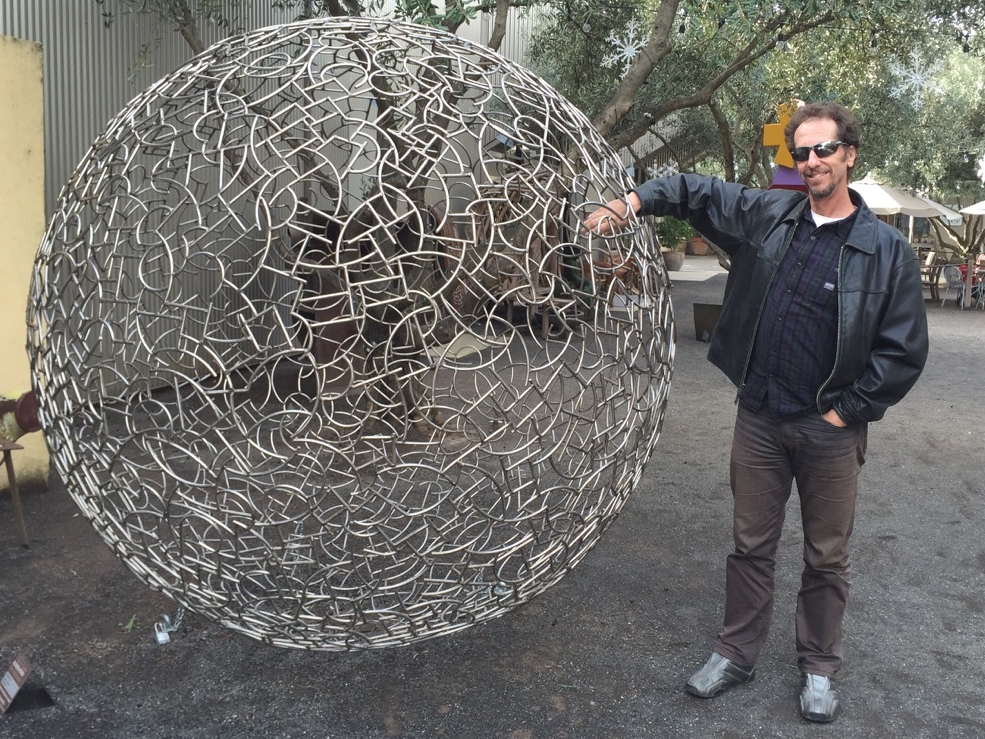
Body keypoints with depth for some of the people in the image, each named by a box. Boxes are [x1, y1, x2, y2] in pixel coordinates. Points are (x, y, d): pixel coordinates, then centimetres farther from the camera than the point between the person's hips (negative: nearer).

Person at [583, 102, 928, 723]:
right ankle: (737, 653, 32)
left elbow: (905, 351, -5)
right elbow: (695, 191, 9)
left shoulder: (888, 250, -5)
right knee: (751, 545, 15)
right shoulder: (765, 214, 2)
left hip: (831, 430, -2)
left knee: (827, 557, 13)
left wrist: (847, 411, -8)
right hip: (759, 419, 2)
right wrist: (632, 202, -9)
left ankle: (819, 667, 33)